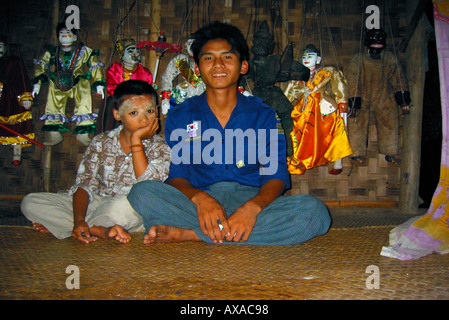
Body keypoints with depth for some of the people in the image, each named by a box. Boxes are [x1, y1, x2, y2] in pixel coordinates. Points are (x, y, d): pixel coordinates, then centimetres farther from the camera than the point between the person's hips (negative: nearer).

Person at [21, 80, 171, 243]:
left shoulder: (159, 147, -5)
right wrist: (79, 219, -22)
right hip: (95, 203, 3)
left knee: (124, 205, -40)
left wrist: (136, 140, -19)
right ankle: (100, 231, -17)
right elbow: (85, 183, -4)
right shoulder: (101, 143, 1)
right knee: (30, 202, -10)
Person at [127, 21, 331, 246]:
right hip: (198, 201, -1)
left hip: (251, 198, 1)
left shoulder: (265, 116, 6)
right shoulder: (179, 117, 8)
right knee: (142, 193, -25)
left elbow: (276, 176, -2)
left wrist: (253, 206, -25)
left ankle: (190, 234, -28)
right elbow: (176, 175, 1)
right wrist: (200, 198, -24)